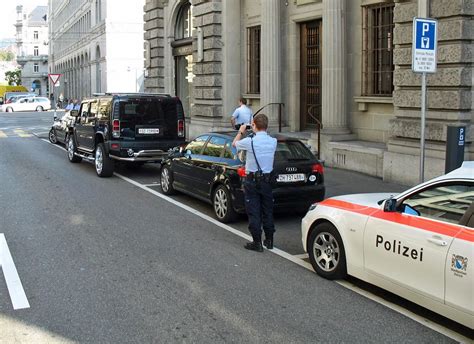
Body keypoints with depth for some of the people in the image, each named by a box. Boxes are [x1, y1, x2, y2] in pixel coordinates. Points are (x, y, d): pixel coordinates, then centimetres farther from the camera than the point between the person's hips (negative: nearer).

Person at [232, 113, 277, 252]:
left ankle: (257, 242, 3)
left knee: (253, 212, 2)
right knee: (267, 211, 14)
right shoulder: (273, 142, -4)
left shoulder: (250, 141, -16)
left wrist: (241, 132, 21)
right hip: (267, 179, 4)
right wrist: (258, 133, 24)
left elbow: (234, 143, 5)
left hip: (252, 180, -4)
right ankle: (269, 240, 22)